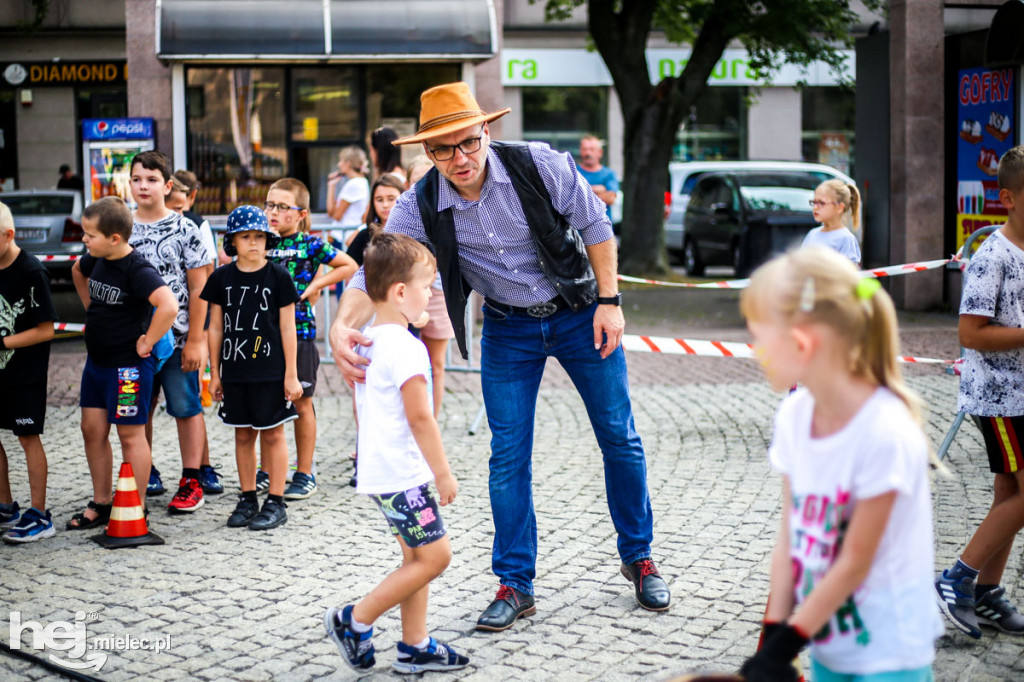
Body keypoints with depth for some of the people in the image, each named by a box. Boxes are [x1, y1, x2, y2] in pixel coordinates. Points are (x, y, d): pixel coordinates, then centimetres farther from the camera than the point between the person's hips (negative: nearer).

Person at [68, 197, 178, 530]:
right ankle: (101, 504, 25)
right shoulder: (96, 260, 4)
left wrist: (147, 343, -25)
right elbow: (77, 270, 29)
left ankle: (136, 511, 11)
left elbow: (168, 306, -37)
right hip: (96, 361, 9)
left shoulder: (138, 270, -22)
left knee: (130, 435, 1)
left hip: (127, 365, -9)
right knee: (92, 430, 13)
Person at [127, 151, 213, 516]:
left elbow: (199, 288, -4)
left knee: (185, 407, 4)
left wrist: (195, 339, -7)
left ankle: (191, 482, 13)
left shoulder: (184, 229, -4)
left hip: (178, 338, -3)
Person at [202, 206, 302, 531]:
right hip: (234, 371, 3)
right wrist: (215, 372, 9)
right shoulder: (222, 278, 4)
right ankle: (247, 499, 21)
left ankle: (276, 502, 10)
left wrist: (291, 375, -4)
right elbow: (216, 327, 10)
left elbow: (287, 328, -2)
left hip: (270, 370, -3)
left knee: (273, 433, 3)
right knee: (243, 434, 11)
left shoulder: (278, 276, -3)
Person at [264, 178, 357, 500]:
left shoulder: (310, 245, -3)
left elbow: (351, 267, 1)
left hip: (299, 331, -4)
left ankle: (305, 475, 12)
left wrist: (317, 283, -5)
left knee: (301, 403, 4)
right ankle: (267, 471, 20)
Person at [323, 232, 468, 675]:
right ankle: (354, 621, 1)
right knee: (434, 555, -5)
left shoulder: (368, 342, 10)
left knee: (416, 557, 14)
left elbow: (361, 403, 19)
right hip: (403, 474, -10)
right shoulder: (406, 348, -19)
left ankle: (415, 647, 18)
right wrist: (443, 472, -15)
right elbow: (419, 416, -21)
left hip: (380, 469, 10)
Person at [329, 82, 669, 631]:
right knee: (508, 456, 0)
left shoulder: (540, 166, -22)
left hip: (579, 312, -1)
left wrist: (609, 301, -11)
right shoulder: (420, 209, -18)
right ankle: (516, 584, 13)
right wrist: (344, 325, -45)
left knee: (619, 438, 6)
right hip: (508, 329, 1)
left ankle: (638, 557, 25)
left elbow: (594, 225, -9)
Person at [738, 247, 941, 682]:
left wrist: (784, 646, -13)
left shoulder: (885, 434, -25)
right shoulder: (794, 416, -4)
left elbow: (854, 564, -19)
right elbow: (790, 538, 0)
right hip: (826, 640, 6)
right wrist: (773, 634, -4)